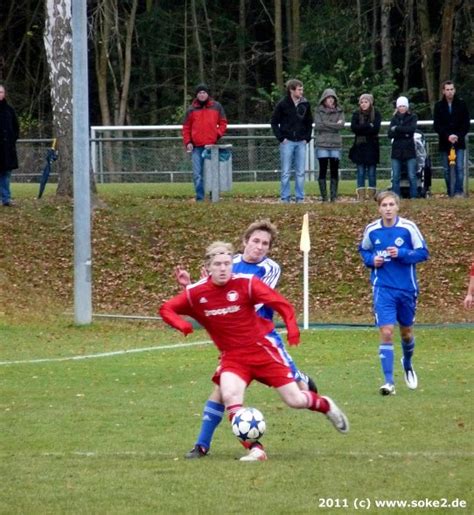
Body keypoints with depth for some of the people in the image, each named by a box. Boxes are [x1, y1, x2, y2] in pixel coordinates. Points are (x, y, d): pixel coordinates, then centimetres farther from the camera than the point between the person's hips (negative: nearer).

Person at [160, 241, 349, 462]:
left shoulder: (246, 283, -13)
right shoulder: (195, 293, -7)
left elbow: (281, 303, -12)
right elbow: (166, 309, 1)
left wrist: (292, 327, -28)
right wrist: (181, 324, -20)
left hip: (261, 349, -1)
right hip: (232, 356, 2)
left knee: (295, 400, -2)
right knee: (229, 394, -29)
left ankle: (326, 406, 33)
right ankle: (255, 449, -22)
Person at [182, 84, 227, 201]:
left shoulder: (216, 107, 10)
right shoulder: (192, 109, 10)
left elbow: (223, 123, 12)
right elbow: (186, 128, 10)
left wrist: (218, 134, -5)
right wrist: (187, 142, -2)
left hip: (212, 145, 0)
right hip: (196, 147, 0)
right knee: (197, 174, -6)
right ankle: (199, 197, -5)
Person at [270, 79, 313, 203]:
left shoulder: (305, 104, 5)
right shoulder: (282, 104, -5)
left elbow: (309, 123, 15)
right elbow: (274, 122, 0)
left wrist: (307, 138, 4)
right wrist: (281, 138, -7)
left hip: (301, 142, 3)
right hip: (287, 142, -3)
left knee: (300, 173, 4)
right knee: (286, 172, 0)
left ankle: (300, 197, 9)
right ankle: (285, 198, 3)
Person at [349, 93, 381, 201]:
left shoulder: (376, 114, 3)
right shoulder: (356, 114, 7)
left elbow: (376, 129, -10)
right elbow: (354, 128, -7)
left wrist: (362, 128, -9)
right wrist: (368, 126, -11)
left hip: (372, 147, -1)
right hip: (360, 147, 1)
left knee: (372, 172, 0)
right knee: (361, 171, 0)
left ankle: (372, 195, 1)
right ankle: (361, 195, 0)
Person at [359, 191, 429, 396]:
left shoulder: (408, 227, -8)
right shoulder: (371, 230, -2)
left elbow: (423, 252, -6)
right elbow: (363, 250, 16)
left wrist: (401, 254, -21)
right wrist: (371, 260, -5)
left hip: (407, 288, 0)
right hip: (383, 289, 0)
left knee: (406, 332, 17)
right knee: (386, 332, -13)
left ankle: (407, 363, 48)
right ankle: (389, 381, -12)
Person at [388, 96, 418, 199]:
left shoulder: (412, 117, 5)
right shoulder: (394, 118, 11)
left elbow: (412, 129, -13)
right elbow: (390, 134, 0)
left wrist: (397, 129, -10)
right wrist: (404, 133, -14)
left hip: (409, 150, -2)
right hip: (397, 151, 2)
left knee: (412, 176, -4)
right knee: (395, 177, 0)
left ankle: (413, 197, 0)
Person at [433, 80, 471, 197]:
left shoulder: (461, 104, 2)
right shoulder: (439, 106, 3)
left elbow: (466, 124, 3)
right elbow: (436, 126, -1)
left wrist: (458, 136, -11)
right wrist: (448, 136, -14)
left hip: (459, 141, -1)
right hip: (444, 143, 1)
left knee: (460, 168, -11)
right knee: (447, 170, 3)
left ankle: (459, 191, -11)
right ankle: (450, 193, 8)